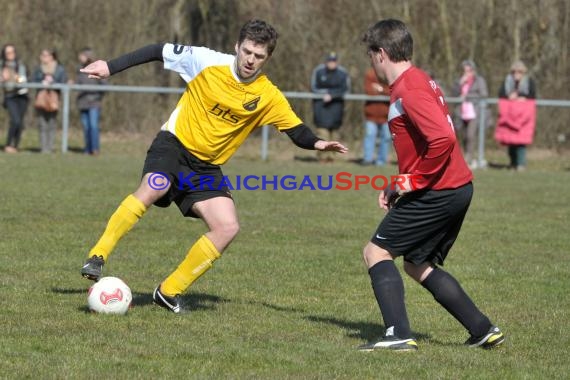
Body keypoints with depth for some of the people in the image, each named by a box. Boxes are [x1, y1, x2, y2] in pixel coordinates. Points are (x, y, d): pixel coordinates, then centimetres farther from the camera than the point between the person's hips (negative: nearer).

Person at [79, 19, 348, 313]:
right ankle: (97, 257, -28)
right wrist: (110, 67, -10)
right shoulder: (207, 62, -13)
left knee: (228, 228, -13)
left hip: (206, 167, 4)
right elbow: (158, 52, -6)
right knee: (153, 189, -35)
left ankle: (168, 292, 0)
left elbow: (298, 131, 2)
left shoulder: (269, 97, -5)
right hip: (174, 144, -4)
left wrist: (317, 143, -21)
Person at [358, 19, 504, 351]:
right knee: (418, 265, 19)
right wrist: (400, 184, 16)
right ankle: (483, 331, 17)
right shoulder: (419, 80, 16)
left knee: (376, 252, -4)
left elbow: (442, 139, -29)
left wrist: (412, 181, -18)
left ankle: (399, 335, -13)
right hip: (458, 187, 10)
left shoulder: (408, 92, -17)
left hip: (437, 193, -10)